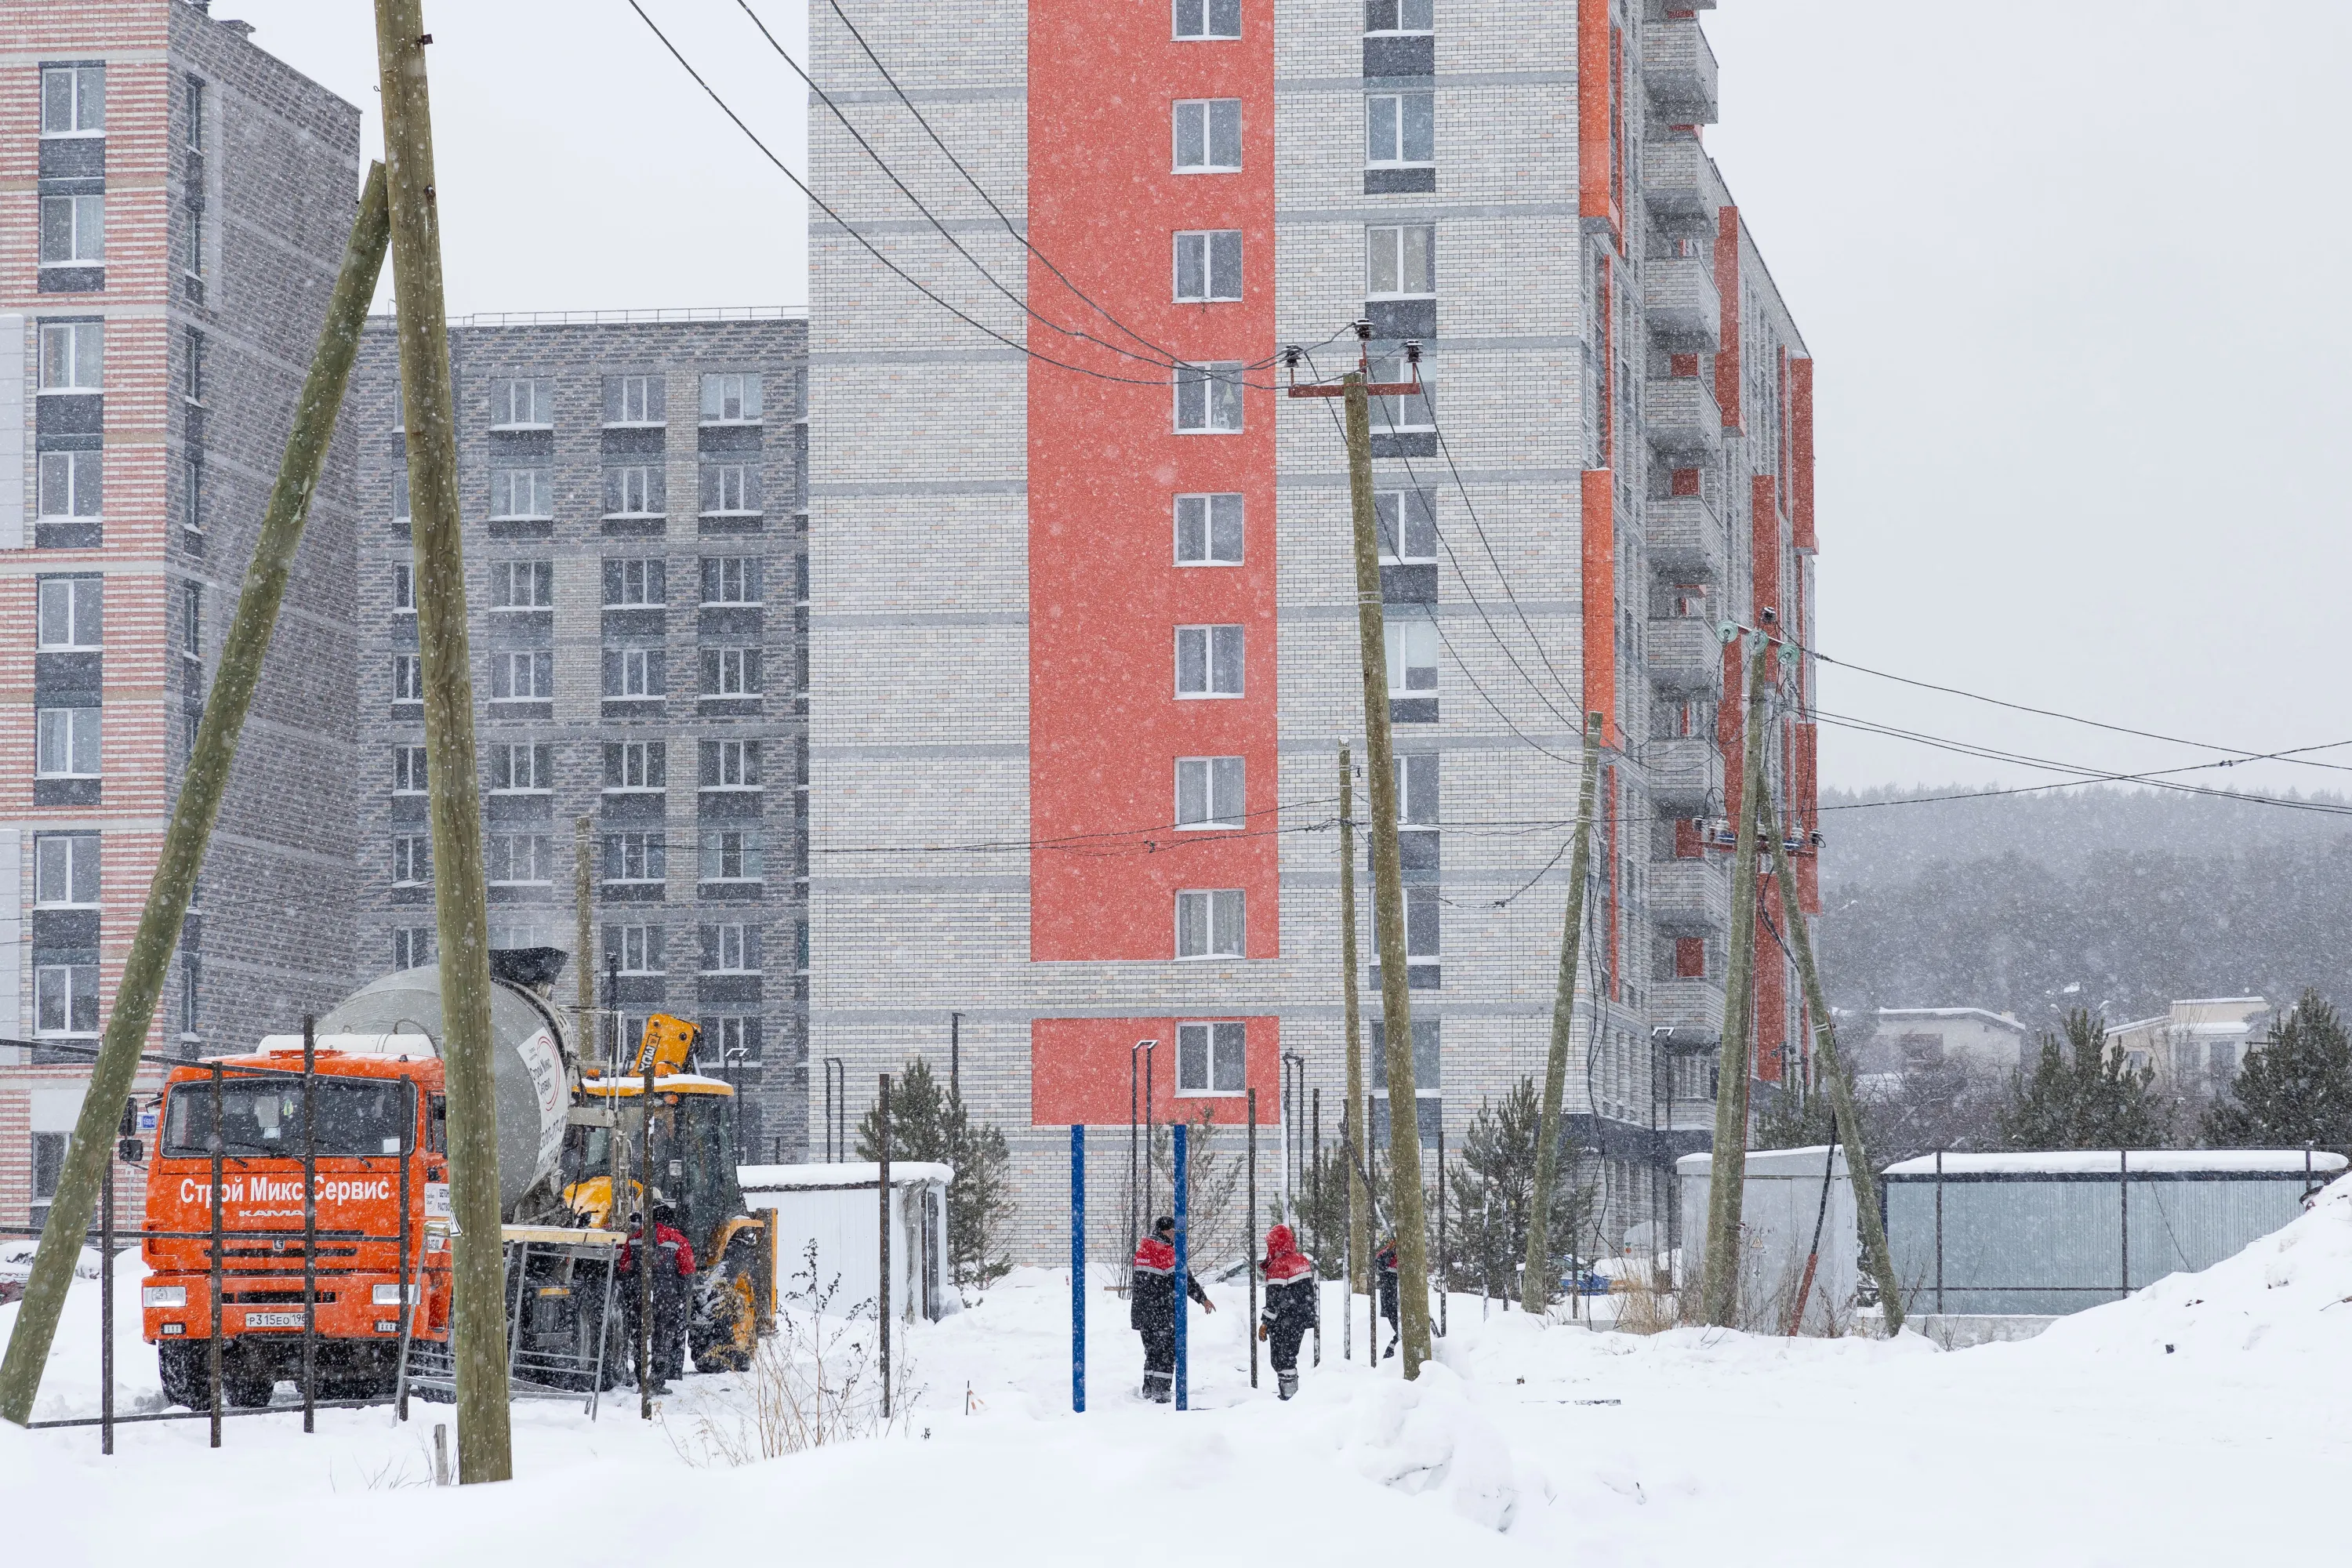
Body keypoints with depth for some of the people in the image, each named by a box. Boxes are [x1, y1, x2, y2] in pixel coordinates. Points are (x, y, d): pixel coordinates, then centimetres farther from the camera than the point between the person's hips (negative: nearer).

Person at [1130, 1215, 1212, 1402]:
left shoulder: (1142, 1246, 9)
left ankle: (1149, 1388, 21)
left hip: (1140, 1309, 7)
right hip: (1162, 1310, -7)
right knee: (1166, 1351, -2)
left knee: (1152, 1348, 18)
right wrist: (1203, 1299, -7)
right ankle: (1161, 1392, -7)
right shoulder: (1167, 1251, -13)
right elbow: (1183, 1278, -14)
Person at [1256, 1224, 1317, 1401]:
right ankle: (1294, 1393, 24)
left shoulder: (1278, 1266, -18)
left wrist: (1265, 1323, -15)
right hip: (1302, 1319, 8)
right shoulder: (1303, 1260, 7)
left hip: (1284, 1322, -8)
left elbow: (1275, 1299, -20)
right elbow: (1310, 1291, 16)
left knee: (1282, 1359, -2)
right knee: (1290, 1355, 19)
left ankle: (1288, 1395, -4)